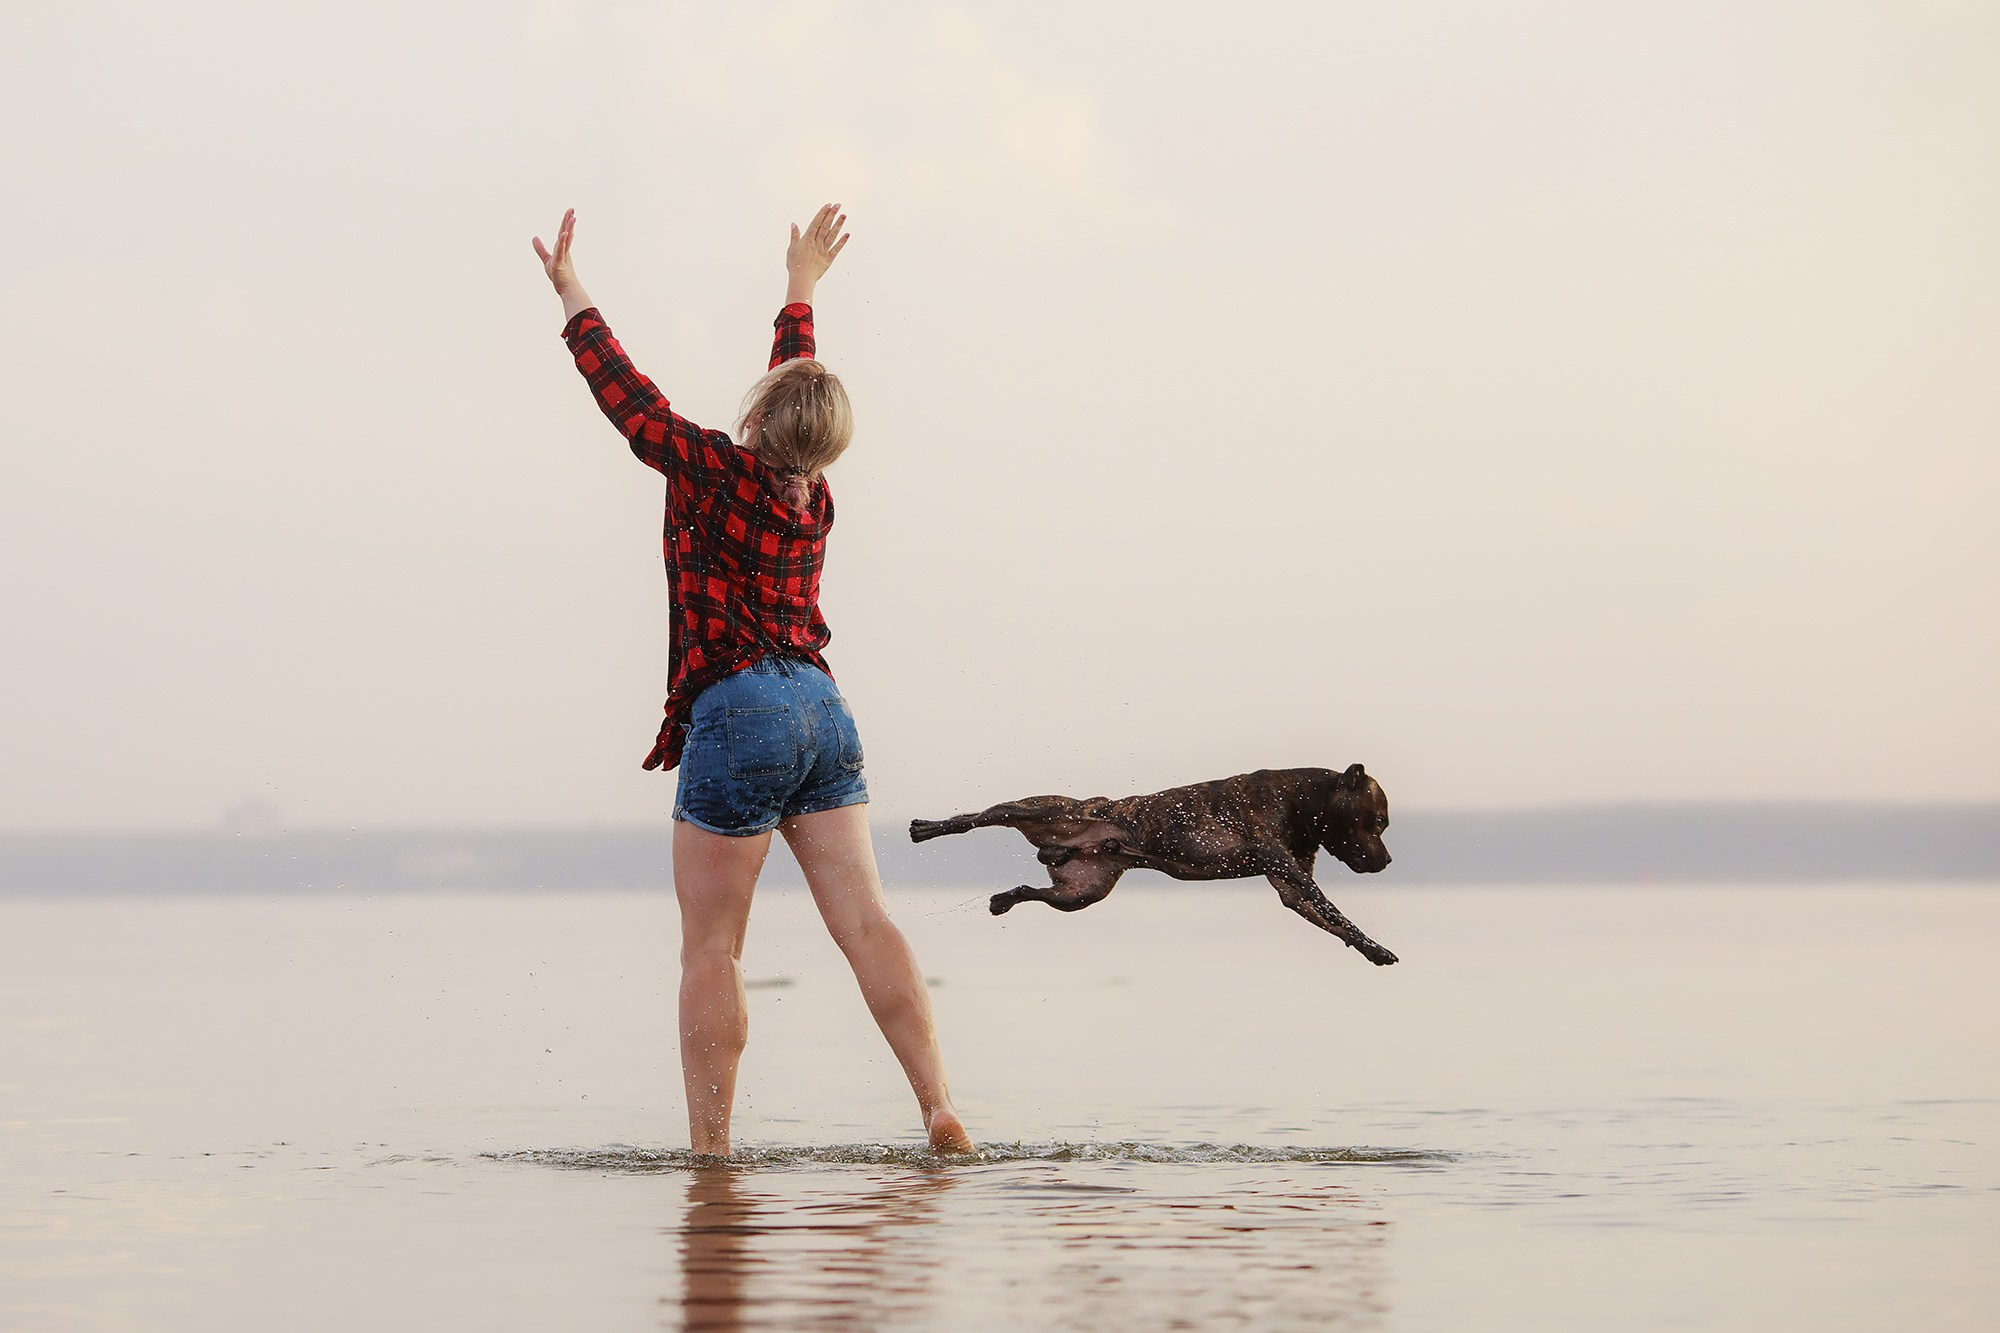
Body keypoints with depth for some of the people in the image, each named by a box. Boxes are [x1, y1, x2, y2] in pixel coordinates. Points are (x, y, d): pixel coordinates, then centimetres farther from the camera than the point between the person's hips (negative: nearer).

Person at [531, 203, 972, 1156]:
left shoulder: (719, 474, -8)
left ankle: (710, 1149, -3)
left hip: (739, 715, -7)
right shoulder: (811, 489, 9)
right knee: (864, 923, 0)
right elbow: (800, 385, 27)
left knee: (710, 947, -2)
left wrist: (572, 295, 11)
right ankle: (939, 1109, -10)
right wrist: (801, 291, 42)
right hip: (823, 710, 7)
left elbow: (628, 397, 0)